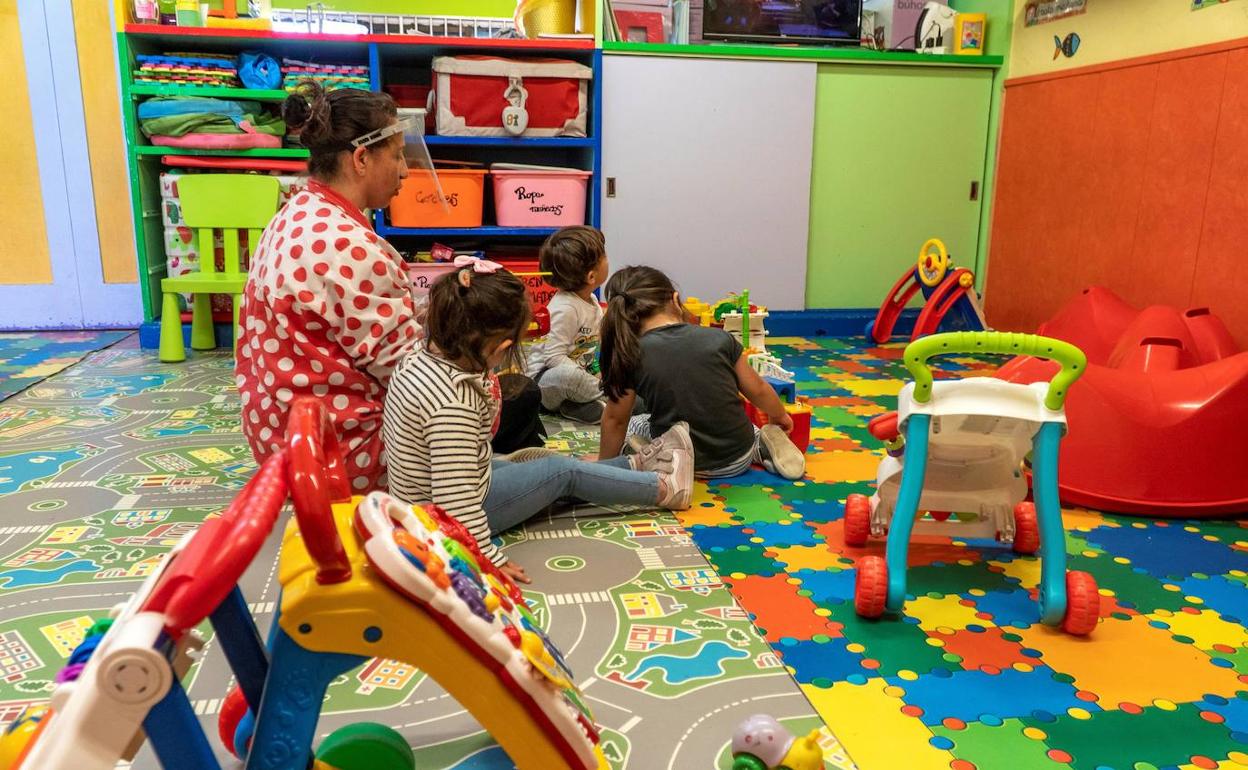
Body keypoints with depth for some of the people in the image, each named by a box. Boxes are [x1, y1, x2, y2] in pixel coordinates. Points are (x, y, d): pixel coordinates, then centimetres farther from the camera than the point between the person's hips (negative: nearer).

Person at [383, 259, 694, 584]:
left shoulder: (419, 359, -8)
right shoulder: (455, 402, -36)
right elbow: (455, 499, -35)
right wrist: (488, 559, -27)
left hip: (421, 495, 9)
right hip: (454, 519, -8)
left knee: (543, 469, 20)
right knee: (563, 470, 4)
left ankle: (637, 466, 37)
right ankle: (664, 489, 22)